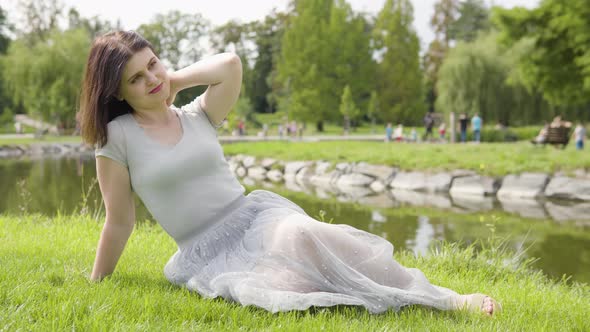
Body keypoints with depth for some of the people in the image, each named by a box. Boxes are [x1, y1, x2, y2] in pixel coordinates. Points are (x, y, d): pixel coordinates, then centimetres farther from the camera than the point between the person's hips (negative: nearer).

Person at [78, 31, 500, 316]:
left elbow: (231, 65, -11)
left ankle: (450, 300, -31)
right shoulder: (117, 136, -1)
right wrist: (95, 286, 7)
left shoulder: (197, 116, 8)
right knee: (256, 287, -37)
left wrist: (174, 80, 1)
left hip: (256, 214, 2)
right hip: (207, 254, -2)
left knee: (302, 237, -33)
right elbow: (119, 222, 4)